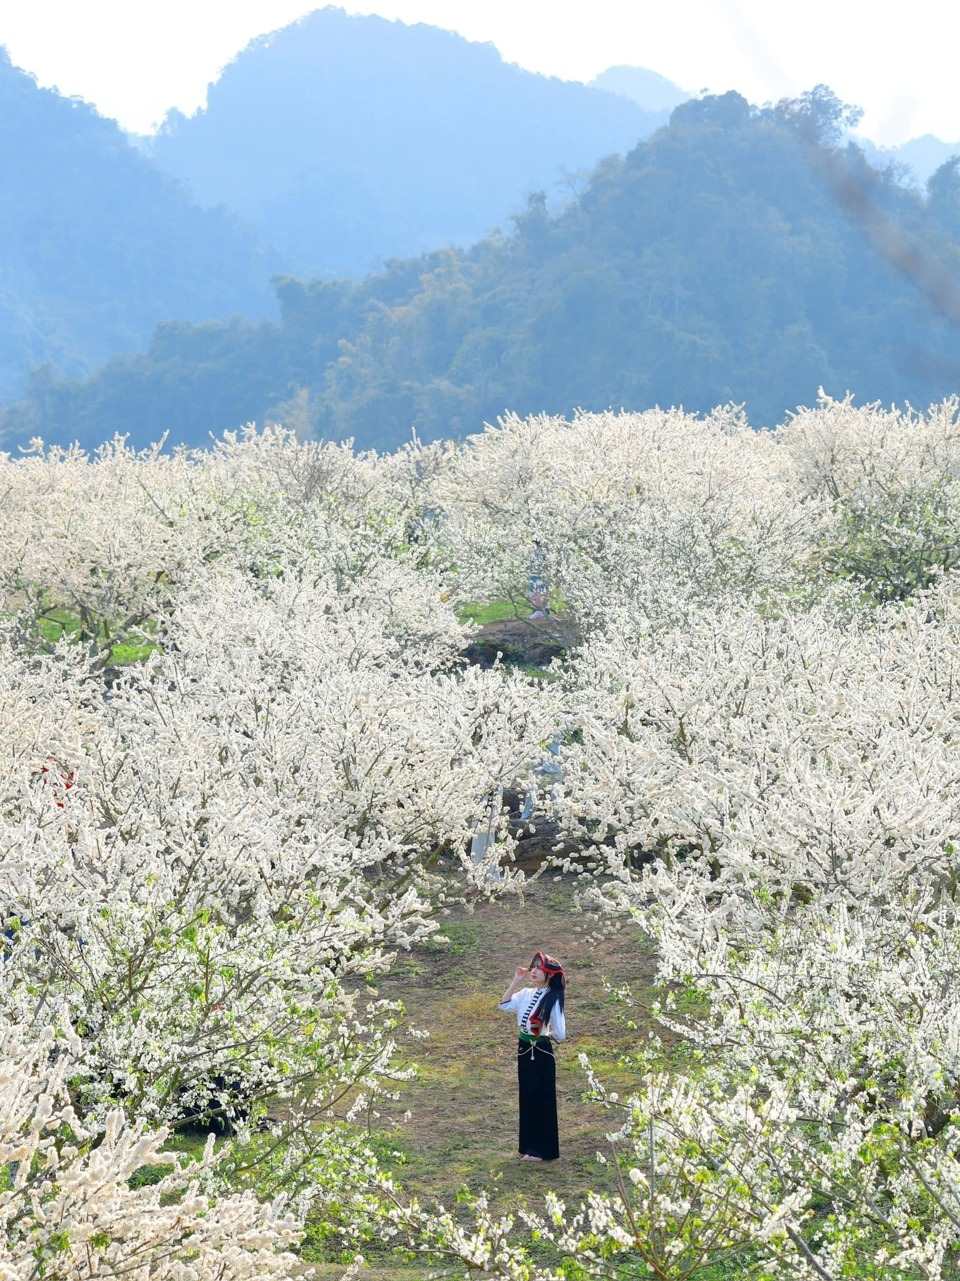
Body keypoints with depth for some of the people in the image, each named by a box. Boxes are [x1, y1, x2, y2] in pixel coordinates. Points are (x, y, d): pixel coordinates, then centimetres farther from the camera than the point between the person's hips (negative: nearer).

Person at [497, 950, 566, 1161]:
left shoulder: (553, 999, -12)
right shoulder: (526, 994, 6)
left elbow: (560, 1035, -12)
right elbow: (504, 1005, -2)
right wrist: (515, 981, -2)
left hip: (541, 1053, -6)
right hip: (524, 1051, 6)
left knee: (541, 1100, 1)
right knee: (526, 1098, 12)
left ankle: (542, 1150, 9)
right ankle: (529, 1146, 22)